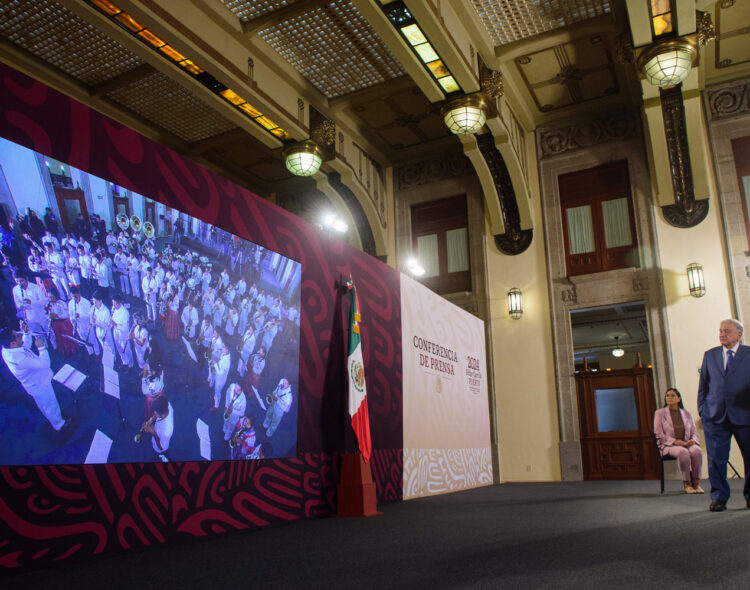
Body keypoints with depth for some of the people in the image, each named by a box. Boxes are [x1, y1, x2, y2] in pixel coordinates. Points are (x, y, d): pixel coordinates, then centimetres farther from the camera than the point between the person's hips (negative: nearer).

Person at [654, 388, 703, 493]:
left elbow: (694, 433, 16)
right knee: (683, 452, -36)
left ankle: (696, 482, -23)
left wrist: (693, 440, -9)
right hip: (668, 445, -3)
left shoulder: (686, 414, 16)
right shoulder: (660, 413, 5)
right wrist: (675, 441, -16)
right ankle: (687, 483, -22)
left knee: (697, 450, -32)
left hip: (687, 444, 3)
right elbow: (659, 434, -3)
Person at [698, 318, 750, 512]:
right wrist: (702, 408, 7)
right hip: (715, 415, 2)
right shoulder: (709, 355, 12)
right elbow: (703, 384, 14)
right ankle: (718, 497, 10)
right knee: (716, 458, 1)